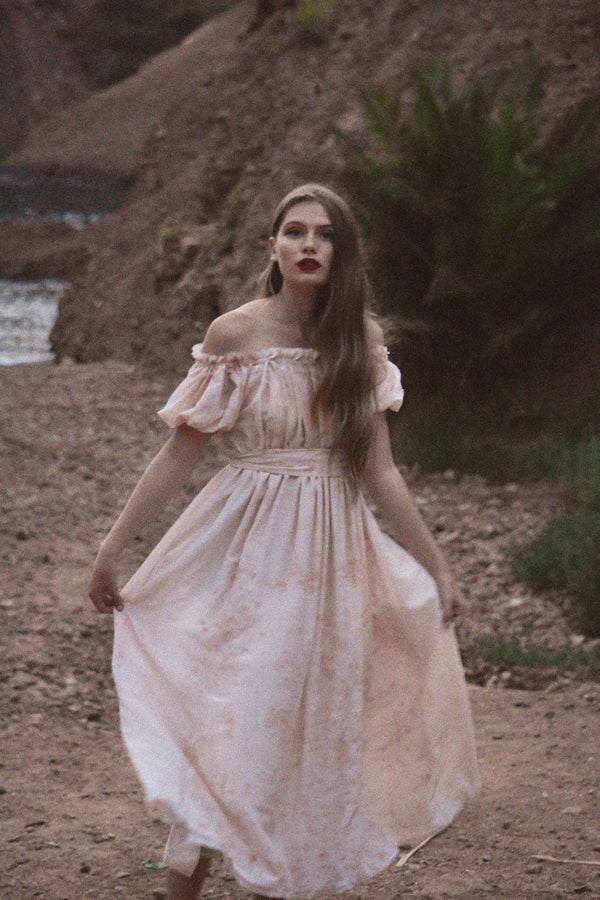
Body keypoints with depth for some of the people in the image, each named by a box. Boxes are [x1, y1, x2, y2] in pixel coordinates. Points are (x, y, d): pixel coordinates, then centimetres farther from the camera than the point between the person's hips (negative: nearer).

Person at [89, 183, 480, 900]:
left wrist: (437, 567, 7)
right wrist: (111, 548, -4)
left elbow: (377, 472, 6)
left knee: (312, 721, 6)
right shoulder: (234, 335, -6)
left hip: (332, 553, 3)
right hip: (249, 550, -3)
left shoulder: (359, 342, 3)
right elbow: (180, 452, -3)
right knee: (231, 715, -5)